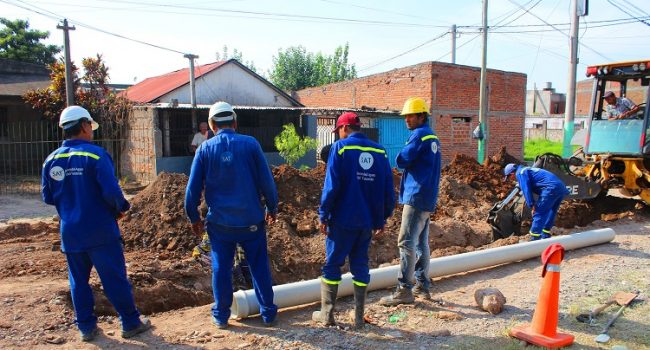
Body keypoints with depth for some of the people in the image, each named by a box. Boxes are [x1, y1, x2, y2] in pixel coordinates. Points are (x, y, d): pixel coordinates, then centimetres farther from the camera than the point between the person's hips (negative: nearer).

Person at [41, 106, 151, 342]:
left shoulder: (51, 160, 2)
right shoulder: (95, 154, -15)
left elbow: (48, 197, 9)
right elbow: (111, 191, -21)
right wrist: (121, 208, -2)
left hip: (70, 233, 5)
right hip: (101, 232, -5)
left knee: (78, 281, 16)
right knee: (115, 279, 5)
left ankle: (86, 327, 25)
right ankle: (130, 324, 15)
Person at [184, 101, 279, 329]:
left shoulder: (204, 149, -3)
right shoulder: (250, 144, -7)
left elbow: (193, 188, 0)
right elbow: (266, 180, -5)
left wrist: (194, 218, 12)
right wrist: (272, 208, 9)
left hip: (220, 221, 1)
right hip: (251, 220, 0)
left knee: (221, 268, 13)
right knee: (259, 266, 11)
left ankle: (221, 316, 24)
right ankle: (268, 313, 20)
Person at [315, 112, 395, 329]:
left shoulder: (340, 148, -7)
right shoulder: (379, 152, 5)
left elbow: (331, 186, -13)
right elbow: (388, 190, 6)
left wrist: (323, 216, -4)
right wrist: (381, 220, 14)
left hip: (342, 220, -4)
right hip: (367, 221, 4)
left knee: (332, 264, 8)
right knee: (360, 265, 13)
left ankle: (327, 314, 15)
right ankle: (359, 317, 18)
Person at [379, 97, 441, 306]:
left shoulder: (419, 135, -11)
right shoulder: (433, 137, 19)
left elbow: (401, 161, -14)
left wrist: (402, 158, 6)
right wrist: (409, 162, 9)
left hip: (416, 196, -10)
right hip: (428, 198, 10)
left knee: (407, 243, -9)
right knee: (421, 243, 14)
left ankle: (404, 290, -7)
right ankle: (422, 286, 21)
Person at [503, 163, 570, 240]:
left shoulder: (520, 173, 3)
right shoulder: (527, 170, 31)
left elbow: (526, 189, -8)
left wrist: (531, 205, -6)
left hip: (551, 188, -9)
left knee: (538, 214, -3)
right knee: (550, 214, 18)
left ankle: (535, 240, -2)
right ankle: (545, 237, 25)